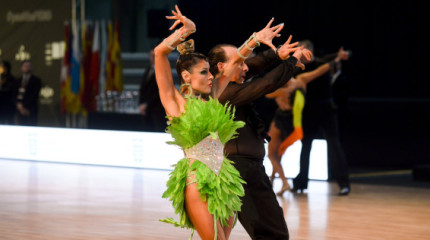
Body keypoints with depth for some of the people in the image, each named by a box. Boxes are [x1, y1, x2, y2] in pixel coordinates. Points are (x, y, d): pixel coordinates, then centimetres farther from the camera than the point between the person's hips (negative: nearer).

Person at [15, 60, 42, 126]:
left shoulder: (36, 80, -1)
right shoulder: (19, 80, 16)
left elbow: (34, 95, -8)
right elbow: (15, 94, 12)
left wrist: (24, 105, -10)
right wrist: (19, 105, -6)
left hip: (31, 110, -4)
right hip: (20, 110, 5)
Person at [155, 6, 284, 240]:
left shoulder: (211, 98, 16)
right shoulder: (175, 102, -1)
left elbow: (234, 62, 25)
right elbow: (160, 53, -10)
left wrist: (256, 38, 22)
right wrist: (186, 30, -15)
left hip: (224, 183, 7)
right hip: (199, 184, -7)